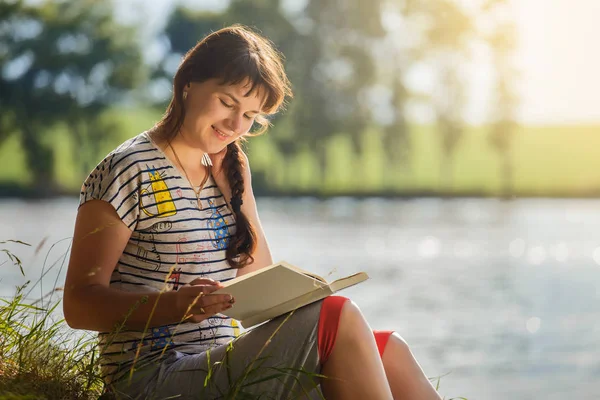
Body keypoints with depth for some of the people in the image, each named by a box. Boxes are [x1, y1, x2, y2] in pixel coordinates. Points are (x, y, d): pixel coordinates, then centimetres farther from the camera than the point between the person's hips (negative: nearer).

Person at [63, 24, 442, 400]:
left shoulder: (227, 170, 15)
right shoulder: (129, 170, -8)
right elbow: (79, 304, -13)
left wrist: (235, 184, 4)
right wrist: (175, 304, -30)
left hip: (225, 367, 8)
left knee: (388, 348, -7)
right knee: (336, 318, -23)